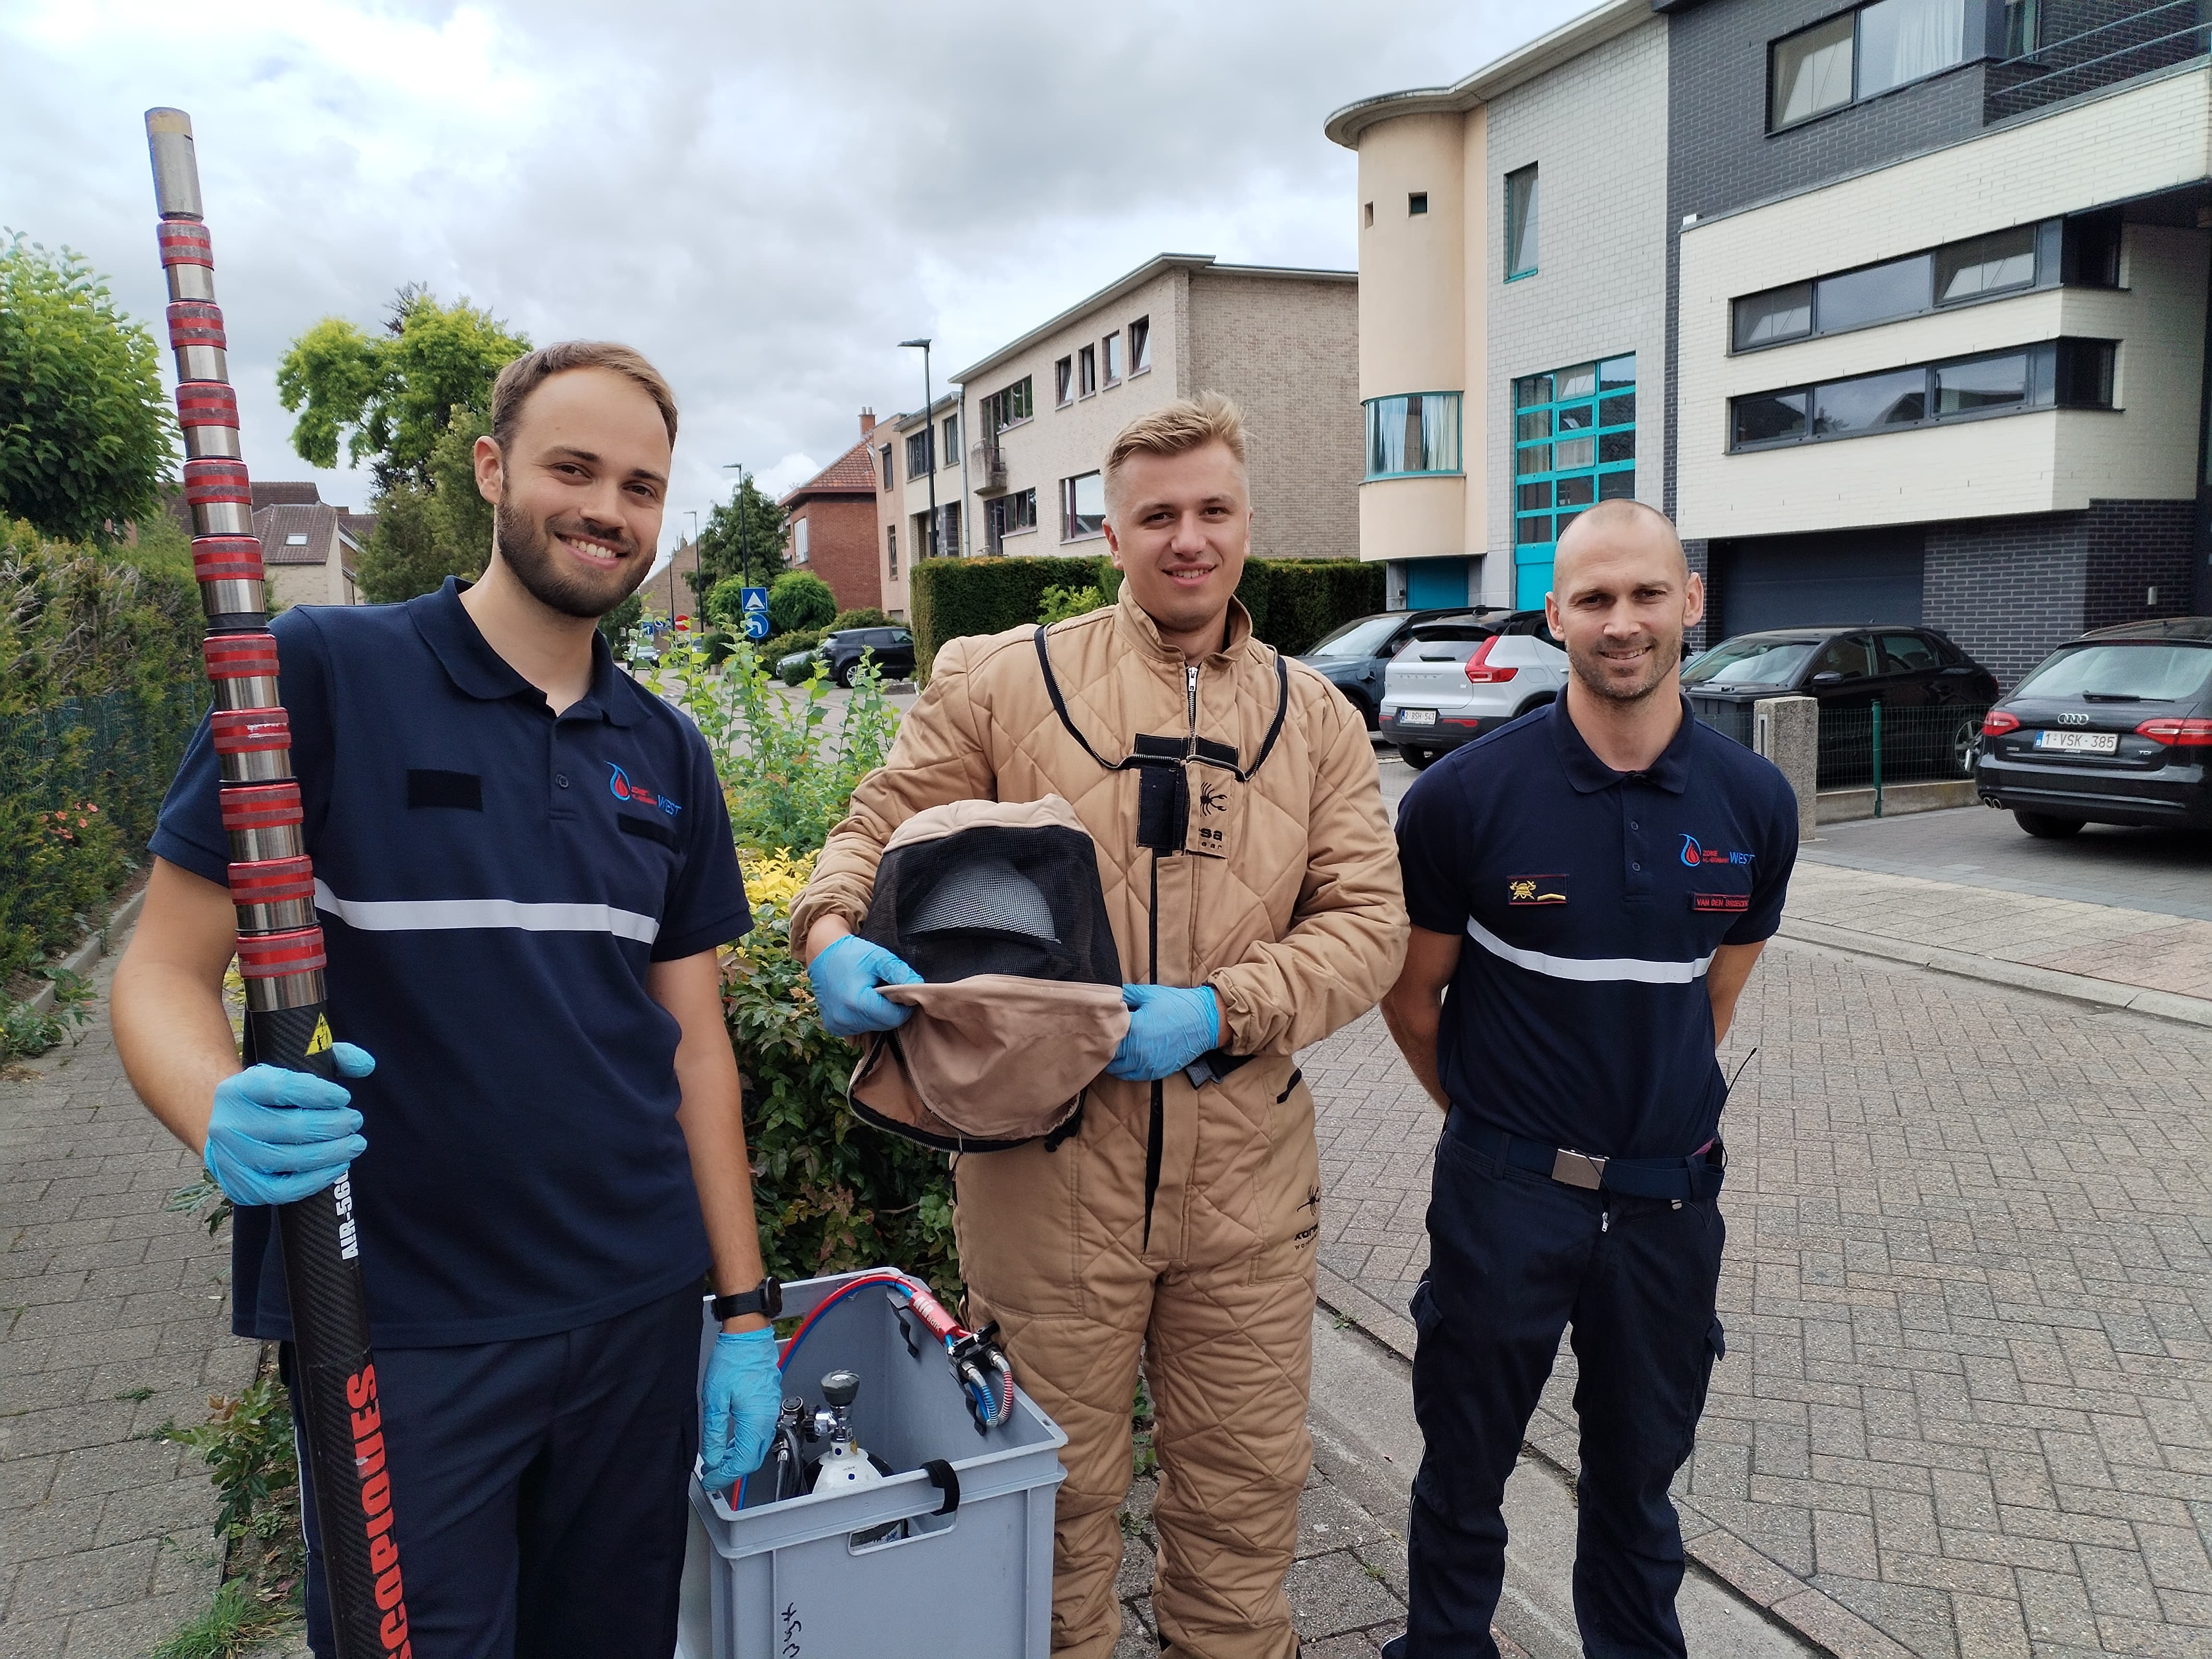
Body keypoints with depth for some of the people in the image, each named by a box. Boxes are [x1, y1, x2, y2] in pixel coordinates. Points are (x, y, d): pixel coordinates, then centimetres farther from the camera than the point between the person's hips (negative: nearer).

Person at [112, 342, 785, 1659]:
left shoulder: (668, 754, 6)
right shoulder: (325, 673, -8)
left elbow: (694, 1041, 8)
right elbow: (165, 970, -6)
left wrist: (746, 1309, 6)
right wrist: (224, 1115, -28)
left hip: (639, 1312, 4)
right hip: (396, 1329, -4)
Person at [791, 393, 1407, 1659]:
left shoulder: (1316, 717, 6)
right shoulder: (1007, 680, 0)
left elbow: (1368, 918, 1)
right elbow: (887, 826, 3)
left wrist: (1221, 1009, -15)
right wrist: (834, 930, -19)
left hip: (1246, 1170, 3)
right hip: (1047, 1159, -2)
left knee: (1249, 1472, 19)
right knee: (1060, 1482, 16)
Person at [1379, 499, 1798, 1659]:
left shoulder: (1754, 804, -4)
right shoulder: (1465, 796, -14)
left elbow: (1715, 996, 10)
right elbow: (1412, 998, -2)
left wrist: (1662, 1117, 13)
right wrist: (1494, 1122, 8)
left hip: (1671, 1196, 3)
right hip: (1506, 1196, -2)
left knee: (1639, 1473, 21)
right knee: (1465, 1465, 15)